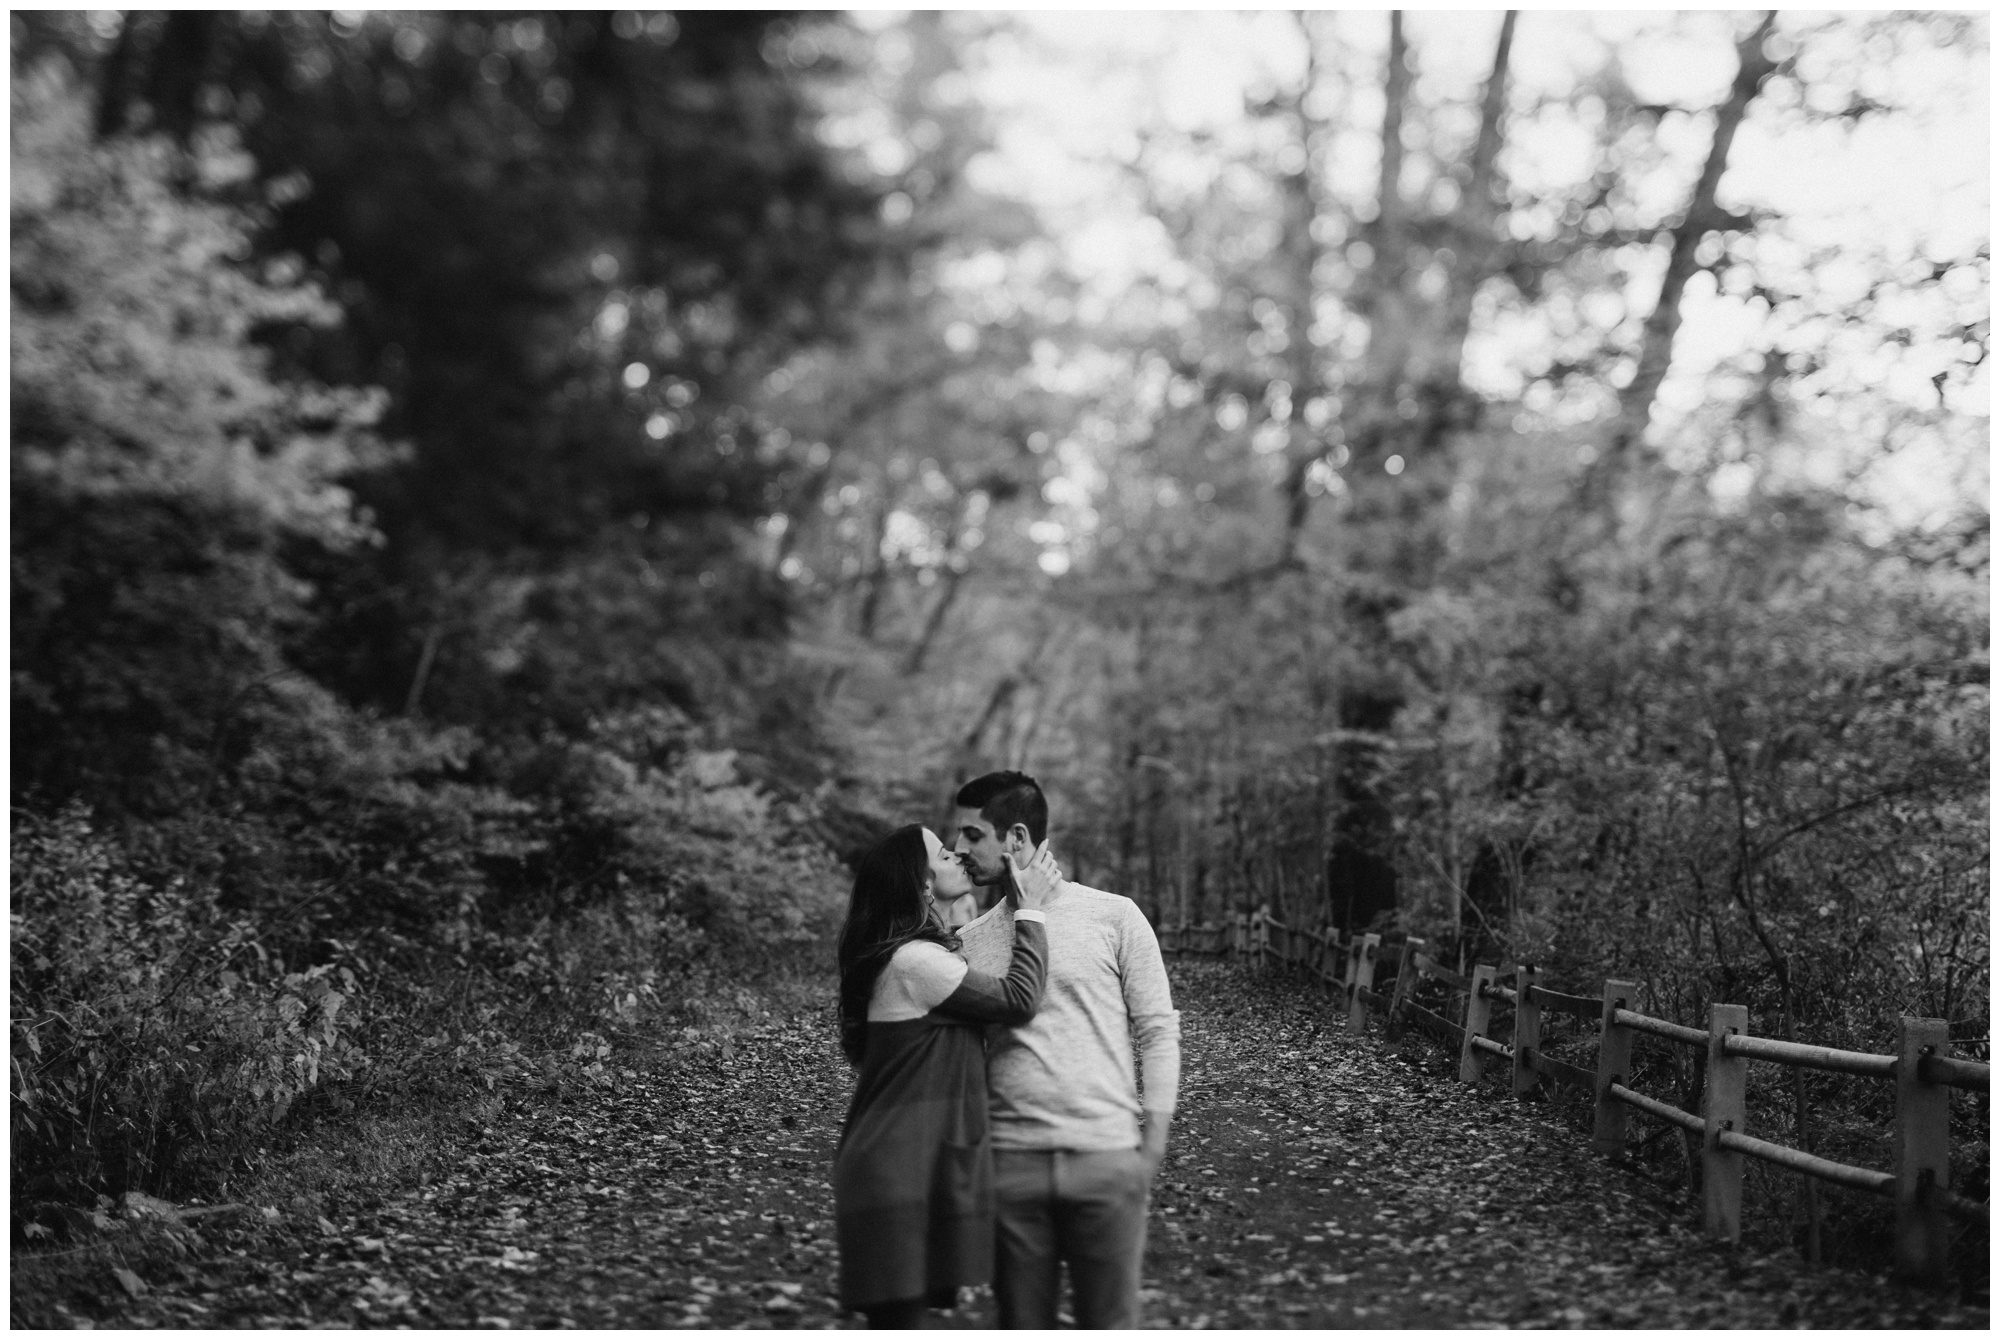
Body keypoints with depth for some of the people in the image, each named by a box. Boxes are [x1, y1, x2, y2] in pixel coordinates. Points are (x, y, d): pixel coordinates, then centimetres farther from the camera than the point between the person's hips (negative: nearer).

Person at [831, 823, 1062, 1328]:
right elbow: (1018, 999, -14)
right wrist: (1030, 909, -5)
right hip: (898, 1177, -10)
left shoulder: (923, 953, 17)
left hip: (920, 1171, 10)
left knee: (902, 1315, 11)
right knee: (899, 1314, -7)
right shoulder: (912, 960, -17)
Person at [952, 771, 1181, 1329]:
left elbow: (1158, 1032, 0)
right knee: (1022, 1325, 7)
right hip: (1010, 1159, 3)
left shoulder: (1113, 917, 0)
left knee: (1109, 1324, 2)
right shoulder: (972, 939, 9)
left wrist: (1153, 1147, -6)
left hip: (1106, 1157, -3)